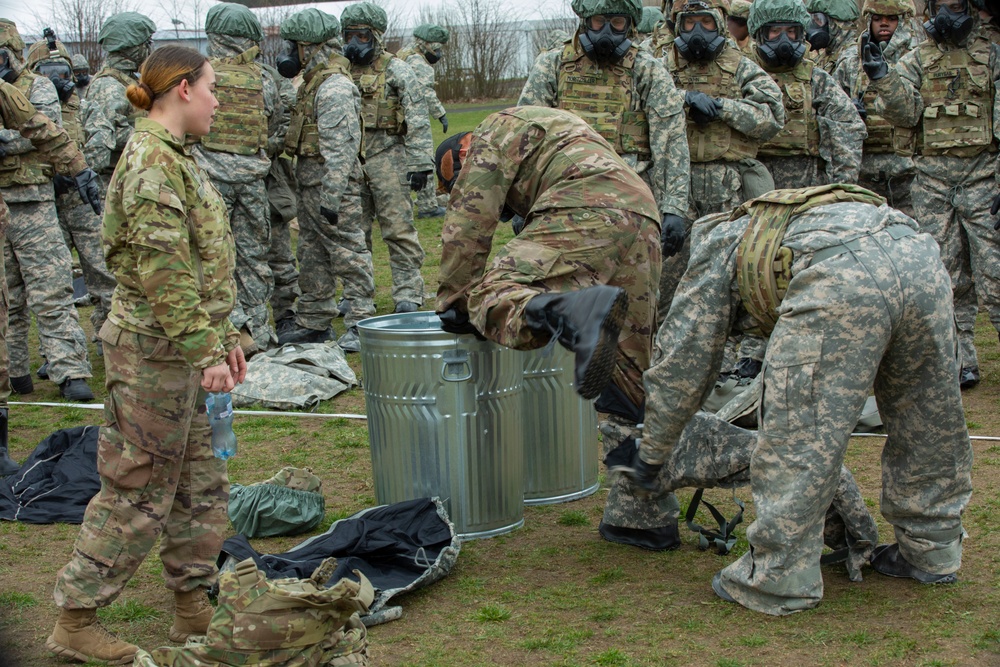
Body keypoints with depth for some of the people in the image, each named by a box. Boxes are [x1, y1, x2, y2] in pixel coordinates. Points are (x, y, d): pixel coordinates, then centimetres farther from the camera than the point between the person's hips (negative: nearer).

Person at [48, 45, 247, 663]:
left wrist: (226, 337, 19)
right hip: (154, 350, -10)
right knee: (139, 490, -1)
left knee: (202, 483, 15)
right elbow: (165, 273, -23)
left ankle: (194, 608, 27)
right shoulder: (150, 160, -17)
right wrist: (205, 352, -22)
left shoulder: (174, 157, 14)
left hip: (179, 355, 10)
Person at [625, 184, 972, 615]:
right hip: (920, 254, 7)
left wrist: (651, 454, 37)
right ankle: (931, 550, 37)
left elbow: (681, 366, 27)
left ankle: (778, 579, 9)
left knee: (797, 433, 2)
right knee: (926, 418, 22)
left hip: (843, 275, -7)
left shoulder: (718, 245, 29)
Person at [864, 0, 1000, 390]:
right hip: (933, 178, 2)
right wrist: (883, 78, -18)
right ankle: (960, 361, 15)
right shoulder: (917, 61, 10)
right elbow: (905, 114, -2)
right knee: (947, 276, 6)